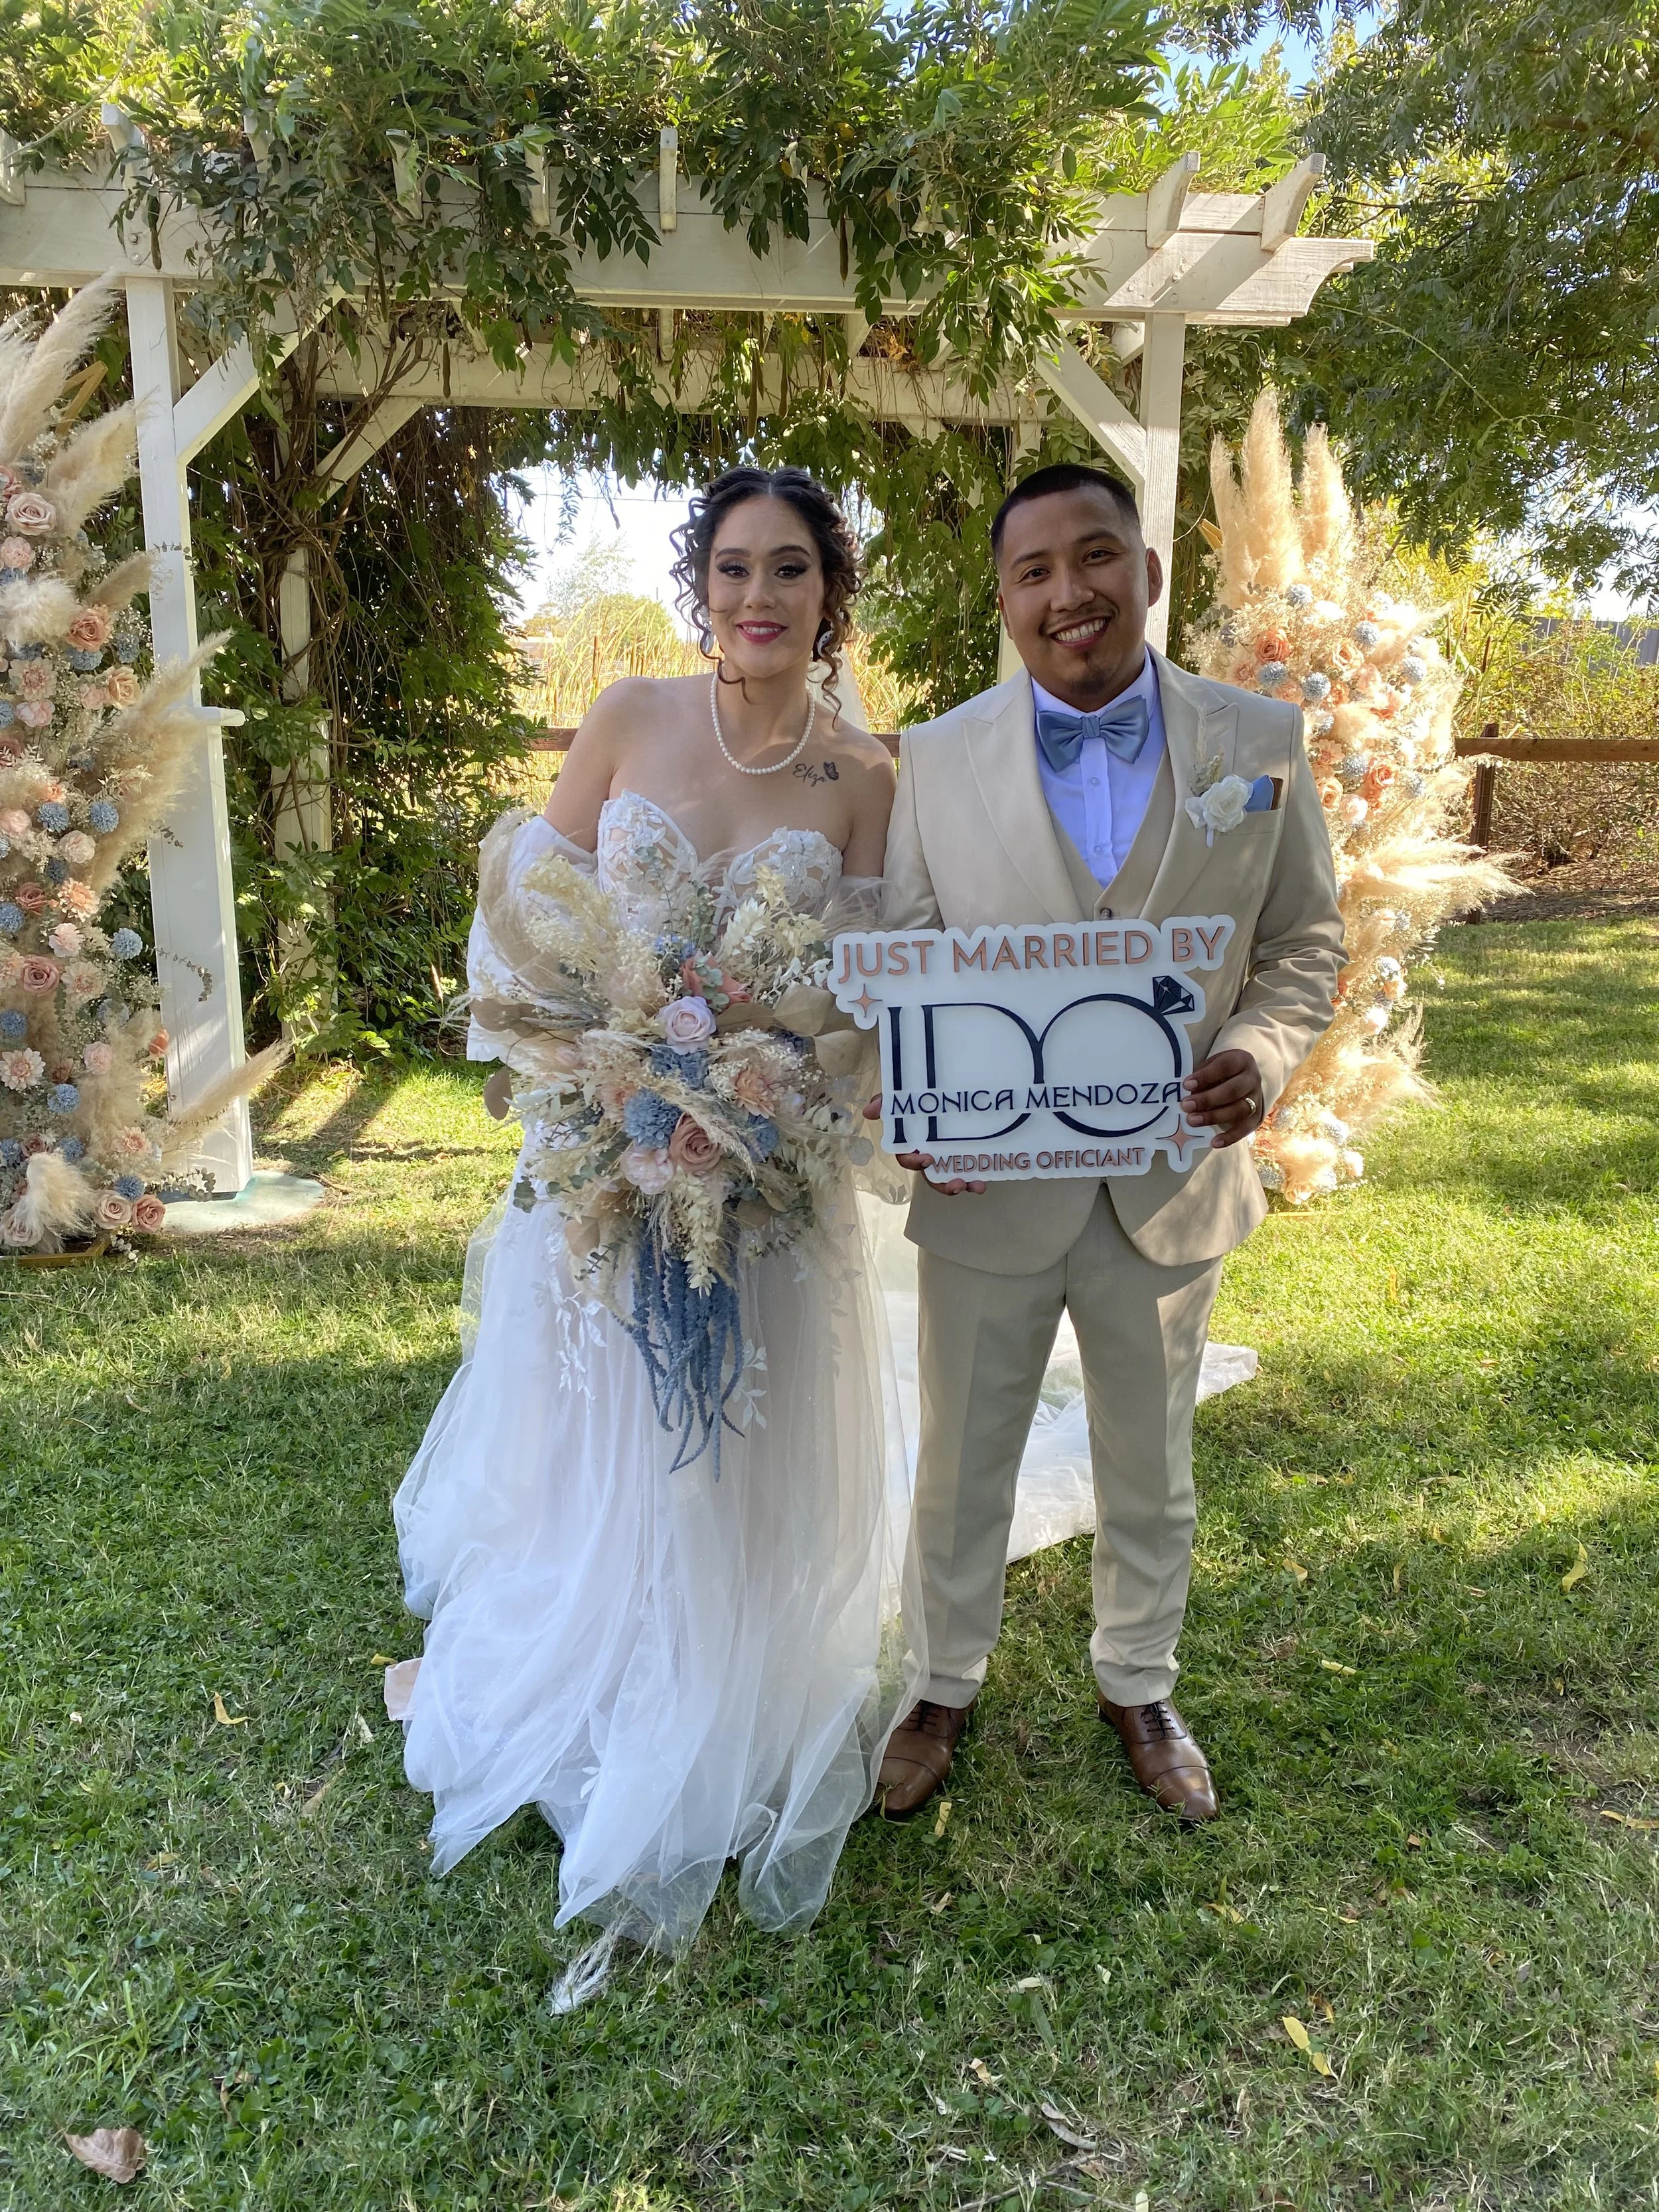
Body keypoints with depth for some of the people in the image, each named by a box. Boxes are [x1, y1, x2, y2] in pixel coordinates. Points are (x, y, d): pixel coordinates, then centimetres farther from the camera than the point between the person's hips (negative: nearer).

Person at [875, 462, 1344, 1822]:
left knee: (1151, 1471, 21)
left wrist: (1263, 1055, -18)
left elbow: (1305, 942, 2)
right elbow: (899, 959, -3)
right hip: (987, 1188, 0)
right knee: (962, 1468, 17)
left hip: (1175, 1186, 1)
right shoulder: (937, 758, -5)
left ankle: (1139, 1686, 47)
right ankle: (948, 1687, 43)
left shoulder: (1261, 742, -4)